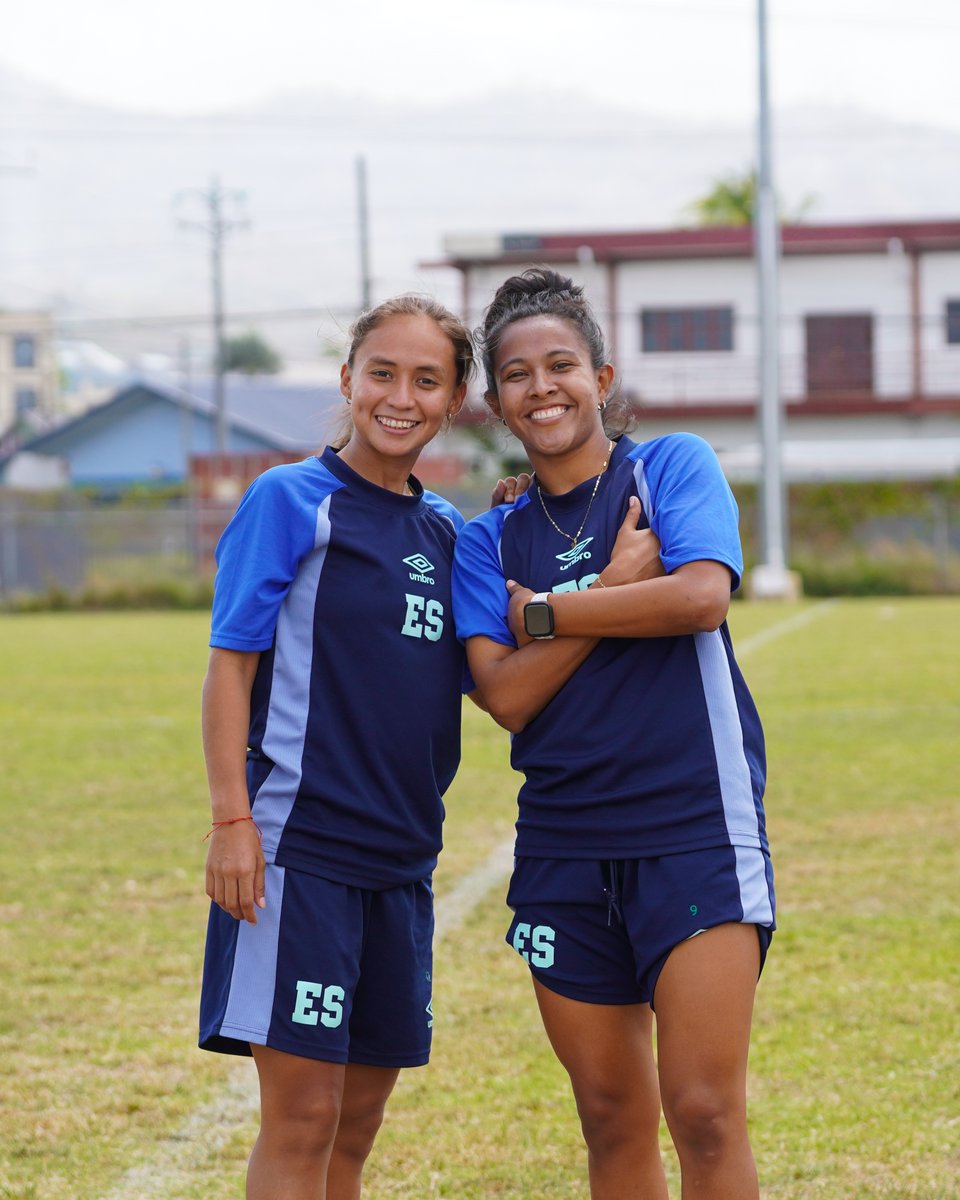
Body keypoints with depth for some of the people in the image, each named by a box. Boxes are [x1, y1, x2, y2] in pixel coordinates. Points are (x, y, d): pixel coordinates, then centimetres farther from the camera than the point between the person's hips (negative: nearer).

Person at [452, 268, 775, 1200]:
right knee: (612, 1118, 9)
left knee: (703, 1113, -12)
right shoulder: (489, 541, 10)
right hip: (564, 849, 4)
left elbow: (701, 595, -16)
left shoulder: (673, 466, 2)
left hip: (696, 832, -4)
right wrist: (612, 594, -12)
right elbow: (507, 695, -3)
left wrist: (545, 614, -6)